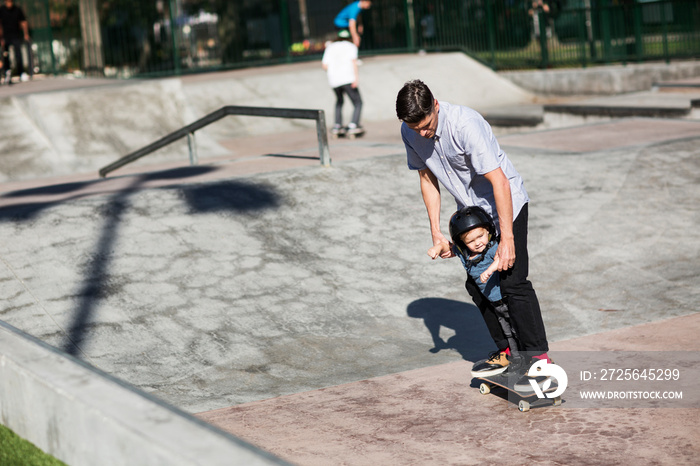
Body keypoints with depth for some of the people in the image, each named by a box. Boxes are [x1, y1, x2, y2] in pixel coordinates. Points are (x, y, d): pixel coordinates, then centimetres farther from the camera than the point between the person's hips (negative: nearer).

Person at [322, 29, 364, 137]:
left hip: (333, 80, 4)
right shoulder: (351, 46, 13)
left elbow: (324, 65, 11)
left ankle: (337, 126, 17)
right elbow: (353, 60, -6)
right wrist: (356, 76, -15)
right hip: (348, 79, -4)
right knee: (358, 103, 1)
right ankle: (353, 125, -20)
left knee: (339, 101, 27)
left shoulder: (330, 47, 21)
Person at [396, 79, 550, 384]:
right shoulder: (410, 133, -11)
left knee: (512, 281, -14)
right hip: (470, 209, 7)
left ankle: (537, 355, -3)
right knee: (476, 284, 4)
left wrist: (507, 239, -32)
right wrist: (436, 234, -1)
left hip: (506, 202, -7)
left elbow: (499, 181, -31)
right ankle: (505, 351, 18)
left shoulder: (465, 124, -32)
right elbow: (427, 178, 4)